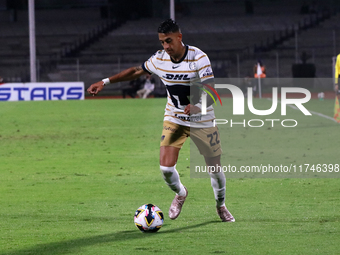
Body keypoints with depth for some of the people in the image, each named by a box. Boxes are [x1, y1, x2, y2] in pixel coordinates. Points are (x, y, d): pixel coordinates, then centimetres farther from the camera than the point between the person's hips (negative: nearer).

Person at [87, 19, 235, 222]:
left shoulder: (198, 58, -22)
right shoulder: (159, 59, -8)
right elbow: (136, 71, 10)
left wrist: (197, 106, -49)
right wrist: (105, 82, 6)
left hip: (202, 121, -3)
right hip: (174, 119, 3)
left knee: (215, 168, 4)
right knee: (166, 167, -13)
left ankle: (221, 206, 34)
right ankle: (180, 194, 21)